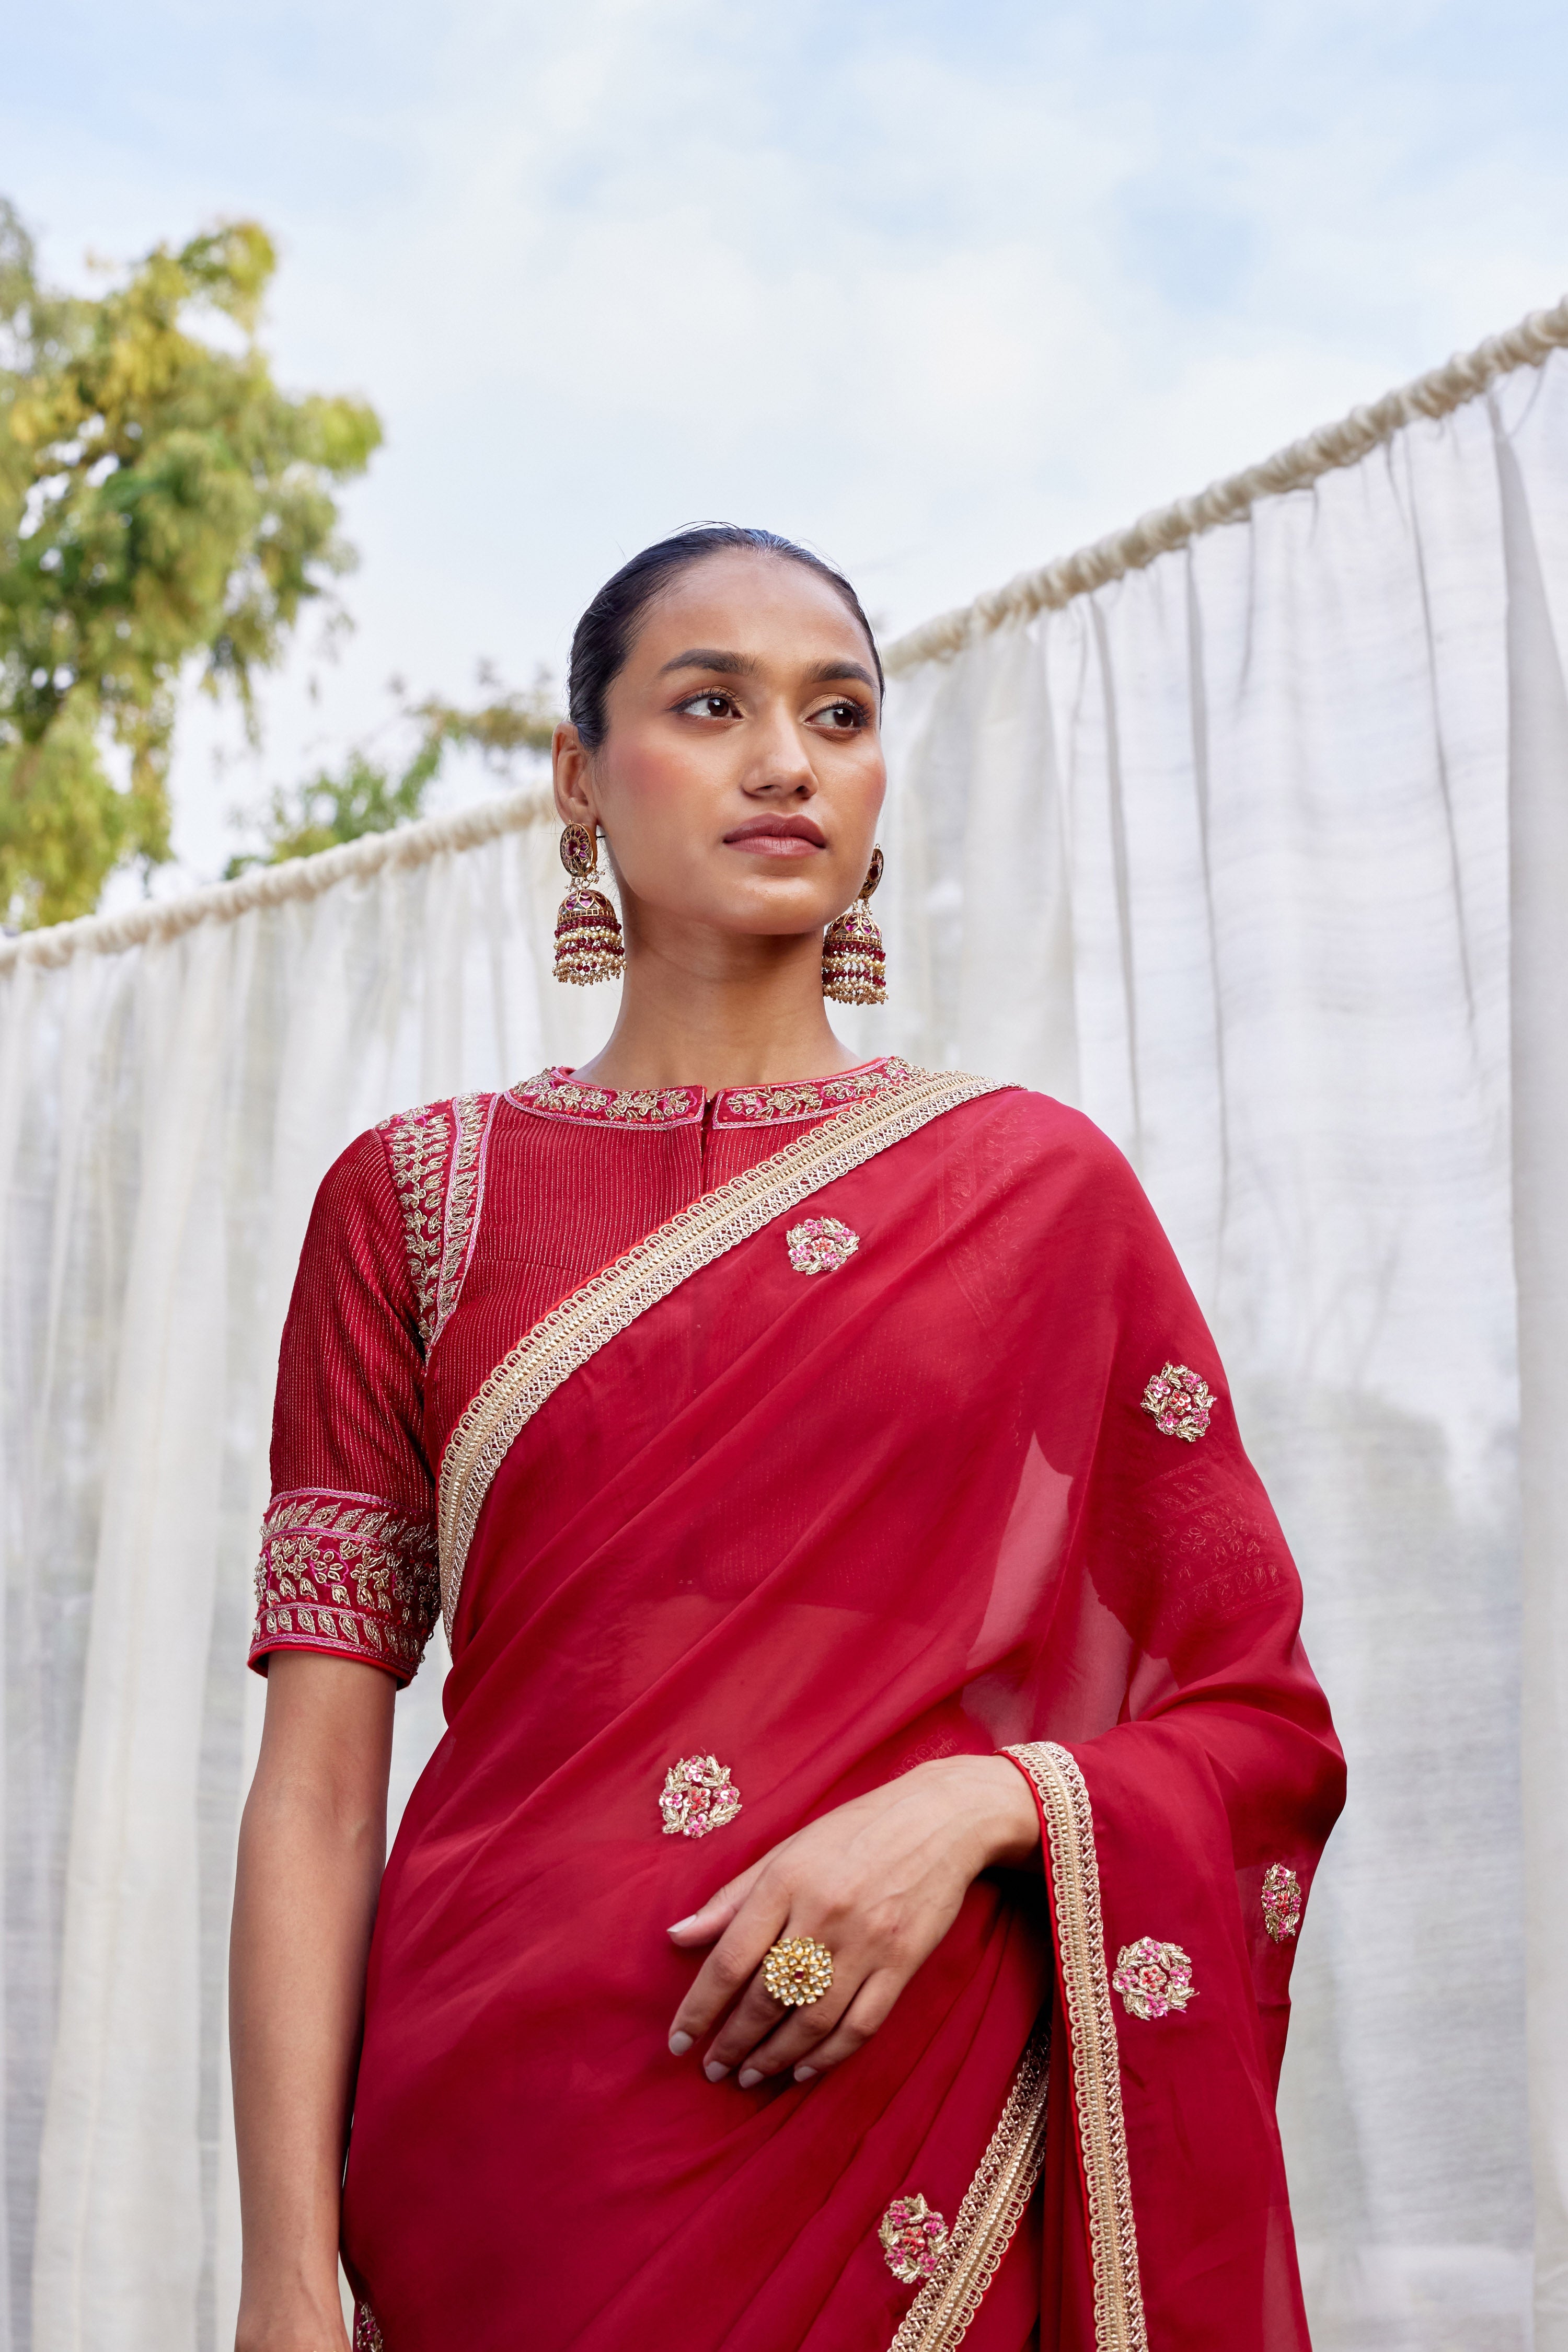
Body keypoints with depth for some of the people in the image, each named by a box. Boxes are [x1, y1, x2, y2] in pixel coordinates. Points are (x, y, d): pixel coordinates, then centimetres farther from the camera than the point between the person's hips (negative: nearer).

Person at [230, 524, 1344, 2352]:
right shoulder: (415, 1200, 4)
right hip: (504, 2147, 0)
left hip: (924, 2142, 1)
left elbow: (1264, 1720, 3)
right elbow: (317, 1783, 0)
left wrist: (977, 1805, -15)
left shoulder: (1039, 1182, 3)